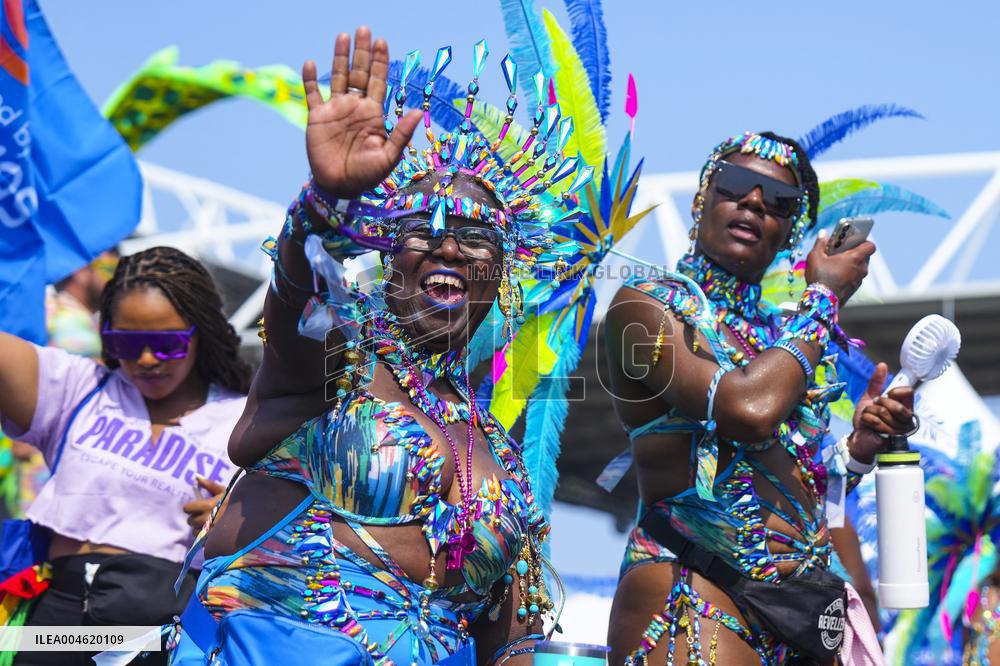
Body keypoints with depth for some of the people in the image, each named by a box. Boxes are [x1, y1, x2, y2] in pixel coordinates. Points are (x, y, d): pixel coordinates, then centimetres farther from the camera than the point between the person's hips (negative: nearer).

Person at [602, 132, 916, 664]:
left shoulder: (778, 334, 16)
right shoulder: (646, 305, -3)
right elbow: (749, 409, -19)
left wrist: (860, 446, 2)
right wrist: (824, 299, -4)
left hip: (799, 604, 6)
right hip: (689, 594, -6)